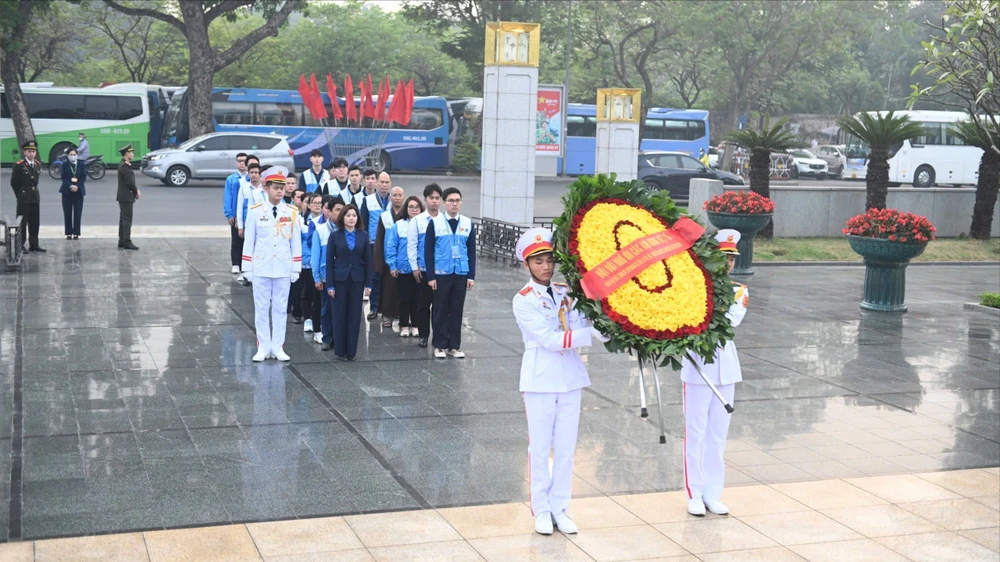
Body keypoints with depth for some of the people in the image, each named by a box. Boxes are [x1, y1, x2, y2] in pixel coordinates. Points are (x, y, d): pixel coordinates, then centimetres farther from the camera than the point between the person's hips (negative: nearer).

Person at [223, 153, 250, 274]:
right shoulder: (231, 179, 2)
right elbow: (227, 198, 0)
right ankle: (236, 264, 9)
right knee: (236, 240, 5)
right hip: (236, 215, 0)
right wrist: (229, 214, -8)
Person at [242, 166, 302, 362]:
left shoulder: (292, 212, 1)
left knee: (280, 308, 6)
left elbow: (296, 242, 4)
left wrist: (296, 269, 3)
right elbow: (249, 241, 1)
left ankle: (278, 347, 14)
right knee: (261, 308, 5)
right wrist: (247, 268, 0)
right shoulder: (255, 211, -3)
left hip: (283, 268, 1)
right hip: (261, 267, -1)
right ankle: (263, 347, 11)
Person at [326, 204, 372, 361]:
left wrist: (368, 284, -1)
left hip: (357, 280, 1)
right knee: (339, 315, 3)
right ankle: (340, 351, 11)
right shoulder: (335, 236, 0)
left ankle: (351, 351, 10)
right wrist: (330, 285, -7)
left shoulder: (363, 236, 3)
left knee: (355, 316, 3)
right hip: (340, 279, -1)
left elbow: (368, 261, 4)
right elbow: (329, 261, -1)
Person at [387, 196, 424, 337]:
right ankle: (404, 326, 17)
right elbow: (391, 246, -2)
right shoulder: (398, 225, -3)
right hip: (403, 268, 0)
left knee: (417, 298, 9)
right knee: (404, 298, 8)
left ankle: (415, 325, 20)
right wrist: (392, 266, -6)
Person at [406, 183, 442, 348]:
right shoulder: (418, 220, 0)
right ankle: (423, 335, 16)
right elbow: (411, 245, 0)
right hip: (423, 269, 0)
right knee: (423, 303, 7)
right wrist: (414, 267, -3)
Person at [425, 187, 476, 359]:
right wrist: (430, 276, -7)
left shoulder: (468, 224, 5)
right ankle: (440, 346, 13)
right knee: (441, 310, 5)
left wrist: (471, 276, 2)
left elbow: (472, 252, 8)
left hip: (461, 274, 2)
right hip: (441, 274, -2)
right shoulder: (435, 223, -3)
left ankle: (455, 346, 15)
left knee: (457, 311, 7)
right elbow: (428, 251, -3)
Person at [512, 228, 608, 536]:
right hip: (540, 379, -4)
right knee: (540, 447, 4)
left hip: (570, 376, 4)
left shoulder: (567, 293, 6)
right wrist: (592, 334, -24)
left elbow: (582, 327, -4)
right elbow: (549, 339, -18)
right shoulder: (523, 300, -9)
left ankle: (560, 508, 19)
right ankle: (541, 510, 15)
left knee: (566, 447, 8)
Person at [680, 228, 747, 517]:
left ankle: (713, 493, 18)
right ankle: (695, 494, 10)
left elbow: (729, 322, -13)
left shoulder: (739, 292, 6)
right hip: (698, 368, -4)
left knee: (718, 433, 10)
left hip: (726, 368, 4)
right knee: (696, 432, 1)